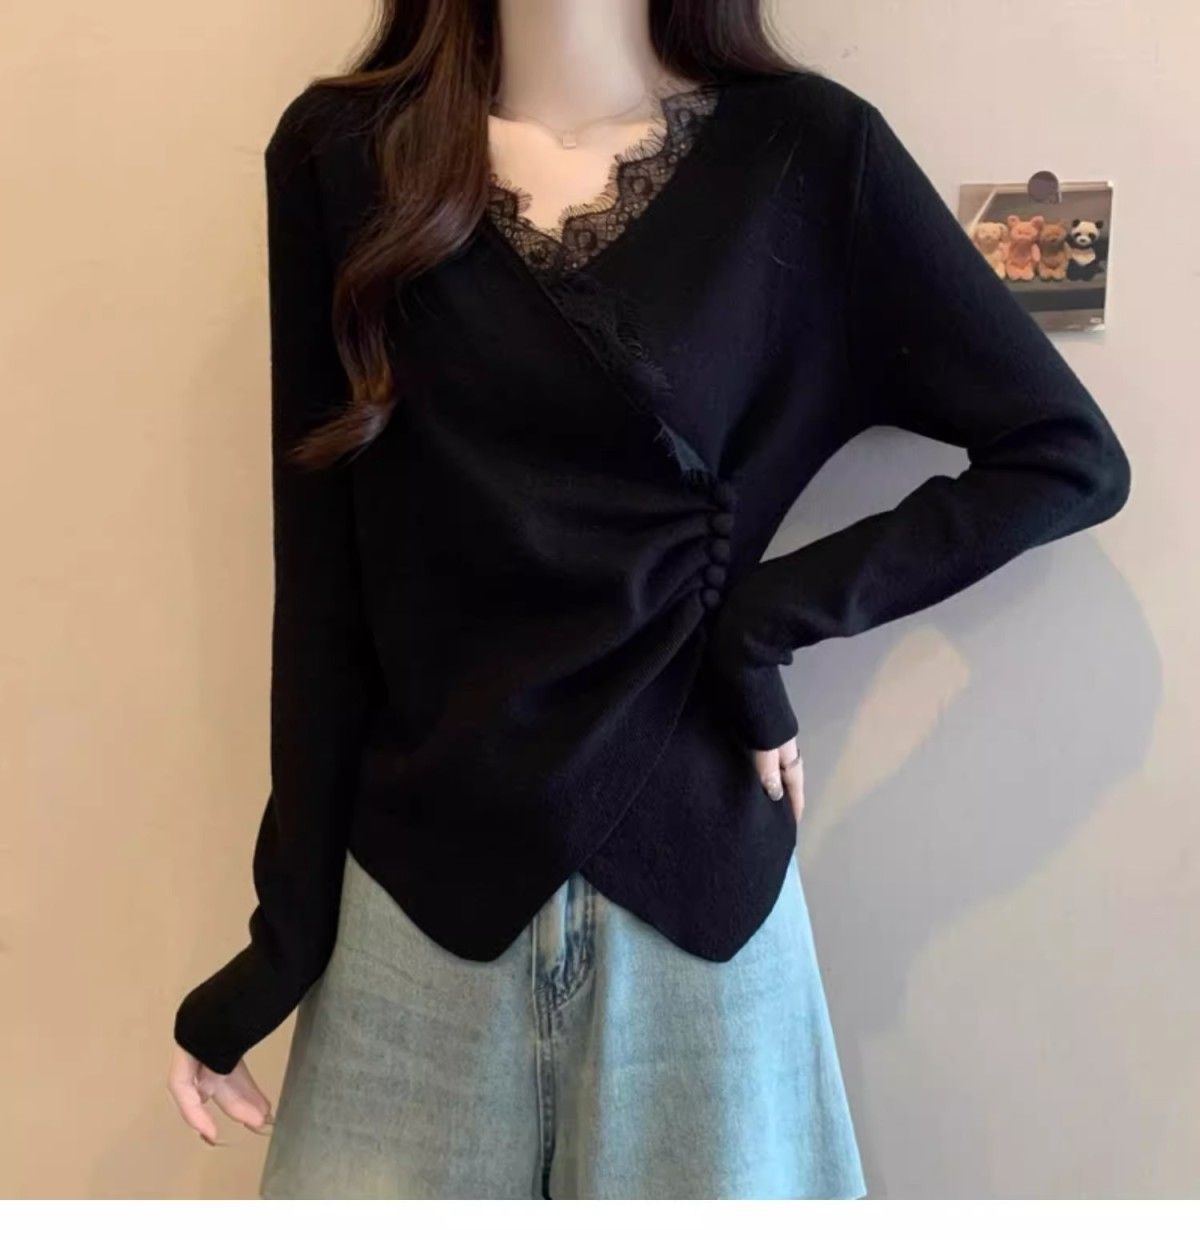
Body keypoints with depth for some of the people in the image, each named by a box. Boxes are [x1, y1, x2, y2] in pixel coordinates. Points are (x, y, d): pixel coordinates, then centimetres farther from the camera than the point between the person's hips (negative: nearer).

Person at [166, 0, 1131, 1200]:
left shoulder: (805, 152, -4)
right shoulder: (342, 151, 0)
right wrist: (288, 916, 1)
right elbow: (324, 580, 0)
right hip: (416, 887, 1)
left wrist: (772, 615, -10)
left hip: (691, 874, 0)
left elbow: (1070, 454, 0)